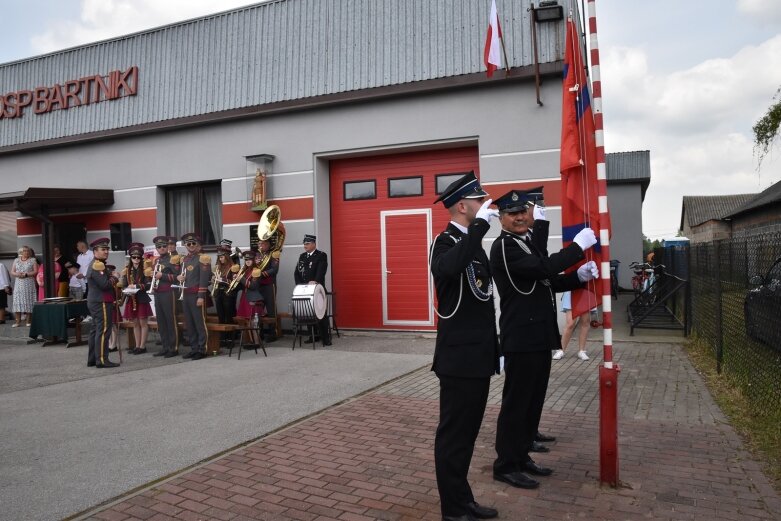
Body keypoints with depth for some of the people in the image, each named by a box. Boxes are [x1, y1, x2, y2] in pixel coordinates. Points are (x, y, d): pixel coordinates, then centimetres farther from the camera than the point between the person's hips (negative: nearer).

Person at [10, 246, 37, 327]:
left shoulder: (33, 260, 7)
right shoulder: (16, 260, 15)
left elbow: (35, 271, -2)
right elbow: (12, 272, 12)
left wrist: (26, 274, -14)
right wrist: (17, 274, -9)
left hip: (29, 284, -2)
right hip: (19, 284, 3)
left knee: (29, 301, -4)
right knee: (17, 301, -4)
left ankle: (28, 320, 1)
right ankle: (17, 321, -3)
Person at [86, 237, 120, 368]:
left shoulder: (96, 265, 19)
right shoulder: (98, 266, -15)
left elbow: (107, 279, 20)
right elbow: (105, 284, -23)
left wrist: (112, 277, 1)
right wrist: (114, 278, -6)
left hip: (95, 302, 11)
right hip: (102, 302, -11)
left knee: (95, 330, 12)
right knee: (103, 330, -9)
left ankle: (92, 359, 17)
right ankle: (102, 360, -9)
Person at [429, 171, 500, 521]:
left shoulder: (473, 242, 14)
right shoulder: (444, 242, -12)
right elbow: (449, 268, -39)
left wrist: (495, 348, 19)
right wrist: (481, 223, -30)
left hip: (478, 356, 9)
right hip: (460, 357, -9)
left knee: (467, 431, 17)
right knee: (453, 433, 3)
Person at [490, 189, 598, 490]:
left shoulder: (529, 242, 16)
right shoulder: (503, 247, -14)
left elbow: (547, 282, 18)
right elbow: (543, 268, -27)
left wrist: (579, 277, 2)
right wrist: (578, 247, -18)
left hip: (539, 337, 9)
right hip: (521, 338, -9)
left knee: (533, 401, 16)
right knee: (516, 402, 0)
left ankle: (521, 456, 29)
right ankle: (506, 465, 12)